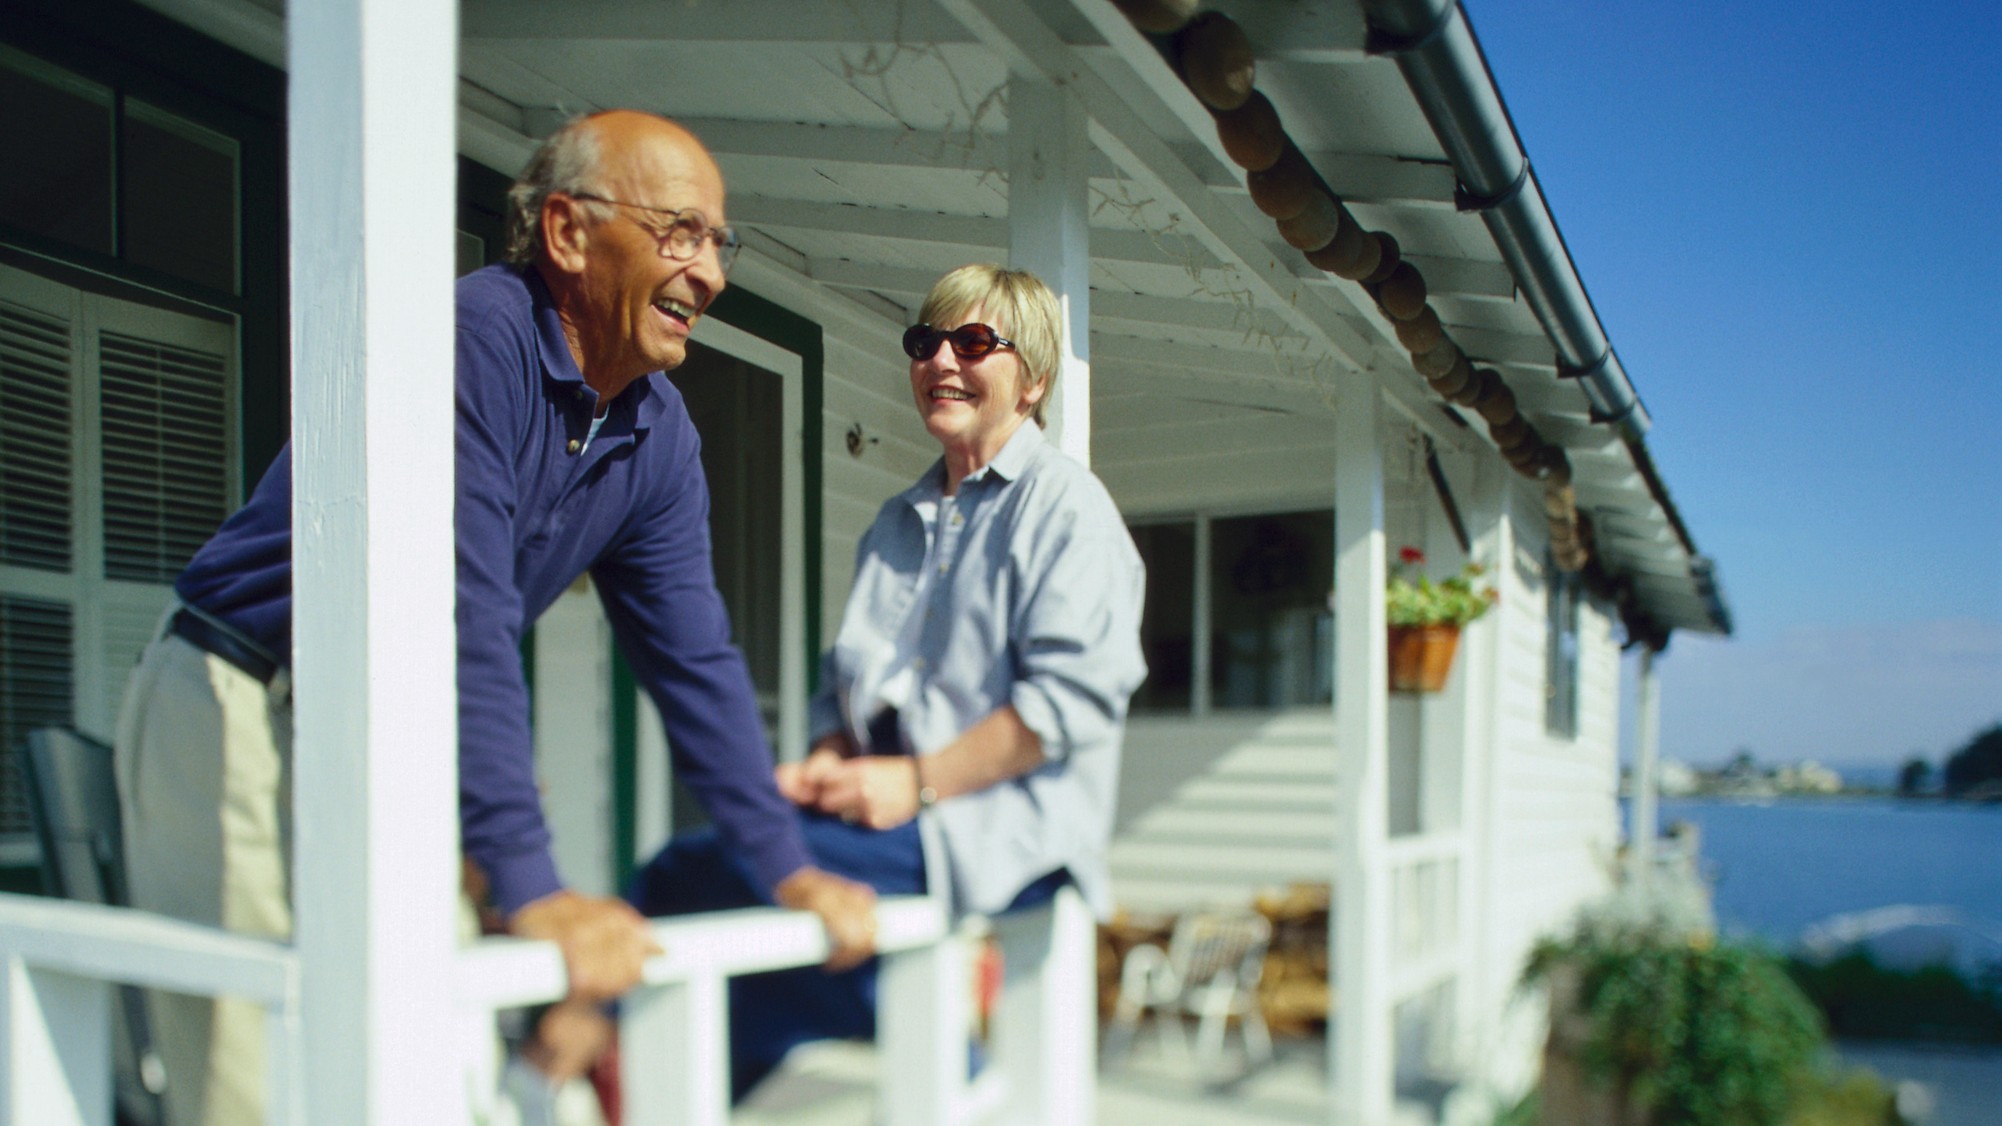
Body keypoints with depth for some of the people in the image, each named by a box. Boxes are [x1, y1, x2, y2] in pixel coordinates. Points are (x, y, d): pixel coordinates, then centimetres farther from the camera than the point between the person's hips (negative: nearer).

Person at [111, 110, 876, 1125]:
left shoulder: (658, 434, 2)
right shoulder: (473, 336, -23)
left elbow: (695, 660, 4)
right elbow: (459, 626, -30)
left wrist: (789, 870, -2)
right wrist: (530, 890, -33)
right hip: (242, 721, -7)